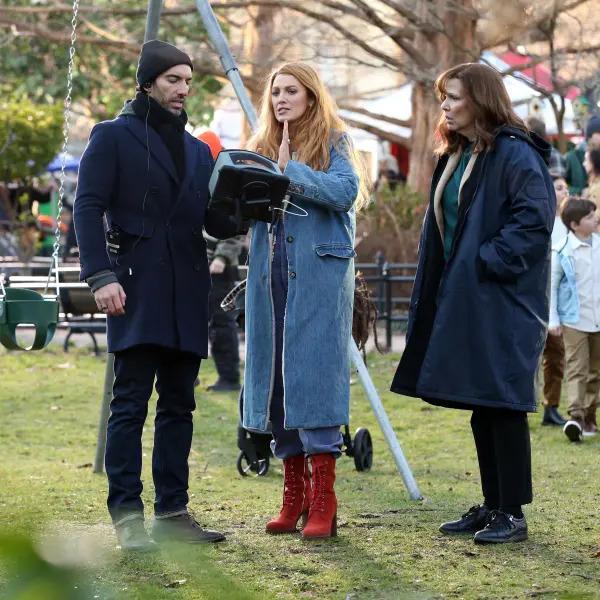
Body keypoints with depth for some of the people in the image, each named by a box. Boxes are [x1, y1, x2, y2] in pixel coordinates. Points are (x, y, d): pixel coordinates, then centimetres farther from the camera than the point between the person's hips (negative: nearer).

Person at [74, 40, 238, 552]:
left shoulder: (197, 150, 20)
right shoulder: (113, 137, 2)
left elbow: (215, 222, 16)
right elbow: (88, 207, -6)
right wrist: (101, 276, -18)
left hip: (187, 294, 6)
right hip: (137, 291, -6)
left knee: (179, 405, 7)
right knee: (130, 404, -8)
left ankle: (173, 511, 11)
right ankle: (128, 518, -7)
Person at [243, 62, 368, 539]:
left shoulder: (333, 142, 2)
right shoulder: (263, 147, 18)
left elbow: (346, 191, -15)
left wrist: (290, 171, -15)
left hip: (318, 275, -6)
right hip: (270, 276, 6)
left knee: (313, 376, -11)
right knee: (275, 376, 5)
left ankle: (323, 501, -10)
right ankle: (295, 494, 13)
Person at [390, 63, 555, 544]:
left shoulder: (515, 155, -13)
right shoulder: (455, 156, 15)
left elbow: (534, 220, -20)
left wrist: (489, 262, -19)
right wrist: (435, 292, 12)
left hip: (502, 302, -9)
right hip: (462, 300, 9)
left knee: (502, 405, -5)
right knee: (480, 407, 12)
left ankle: (512, 513, 1)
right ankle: (493, 505, 20)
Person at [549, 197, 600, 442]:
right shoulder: (562, 251, -10)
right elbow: (551, 285, -5)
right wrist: (553, 320, -7)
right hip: (574, 319, -5)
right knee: (577, 368, -12)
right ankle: (576, 415, -18)